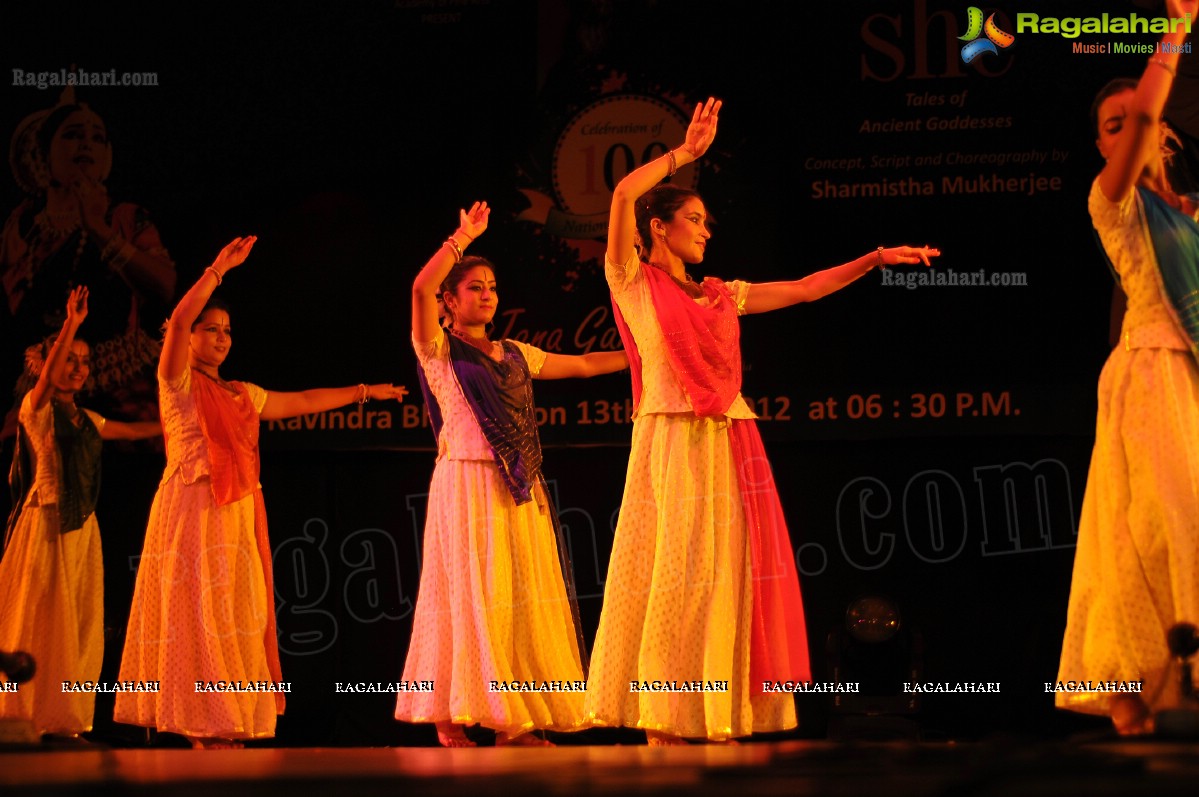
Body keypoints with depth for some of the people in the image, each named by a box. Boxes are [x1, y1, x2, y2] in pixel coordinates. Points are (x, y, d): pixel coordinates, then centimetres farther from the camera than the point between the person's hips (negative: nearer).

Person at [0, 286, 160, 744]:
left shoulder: (85, 419, 17)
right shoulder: (37, 409, -3)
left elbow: (133, 430, 30)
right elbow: (48, 373, -22)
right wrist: (71, 324, -30)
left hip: (82, 526, 7)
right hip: (47, 522, -7)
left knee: (80, 625, 4)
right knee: (41, 620, -8)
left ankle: (62, 721, 7)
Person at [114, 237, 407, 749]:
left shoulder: (242, 395, 22)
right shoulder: (178, 381, 1)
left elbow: (302, 402, 29)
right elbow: (179, 320, -14)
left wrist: (361, 392, 31)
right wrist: (218, 271, -17)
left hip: (238, 514, 7)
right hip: (193, 508, -7)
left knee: (237, 615, 2)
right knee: (197, 613, -11)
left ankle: (228, 725, 2)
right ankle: (199, 726, -13)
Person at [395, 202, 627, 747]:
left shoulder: (514, 354, 19)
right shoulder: (437, 350, 1)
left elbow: (583, 366, 27)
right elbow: (422, 287, -16)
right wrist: (465, 236, -11)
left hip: (518, 488, 6)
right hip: (466, 482, -6)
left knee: (524, 597, 1)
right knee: (471, 595, -9)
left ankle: (515, 722, 2)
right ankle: (452, 717, -4)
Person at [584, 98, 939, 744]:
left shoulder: (720, 296, 21)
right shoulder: (632, 280, 4)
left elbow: (803, 290, 23)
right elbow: (623, 194, -9)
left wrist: (874, 260, 17)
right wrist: (686, 152, -3)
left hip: (730, 444, 6)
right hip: (673, 440, -6)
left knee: (729, 573, 0)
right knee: (675, 575, -10)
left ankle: (715, 718, 0)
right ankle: (662, 722, -8)